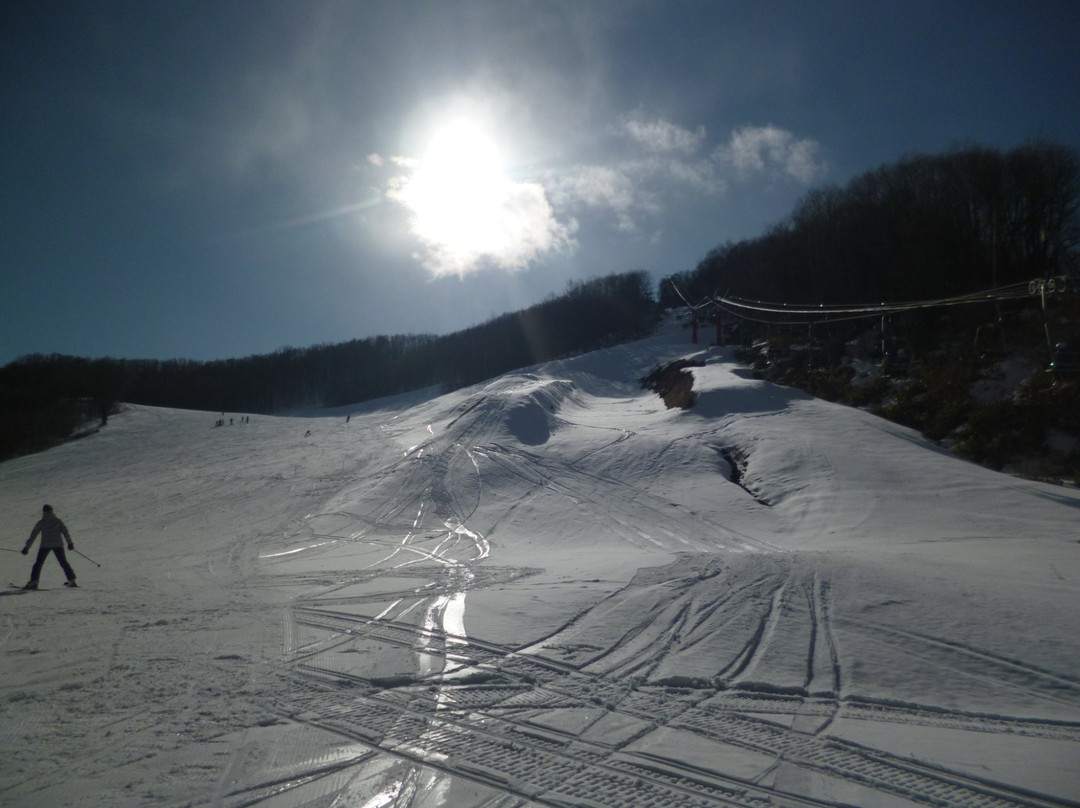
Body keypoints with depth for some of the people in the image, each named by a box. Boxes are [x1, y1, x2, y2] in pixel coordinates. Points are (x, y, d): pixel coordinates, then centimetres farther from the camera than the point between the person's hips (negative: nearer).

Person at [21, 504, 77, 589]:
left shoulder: (41, 522, 7)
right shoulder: (57, 520, 11)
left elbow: (33, 535, 5)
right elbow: (65, 531, 3)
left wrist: (27, 547, 6)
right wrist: (70, 542, 4)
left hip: (45, 545, -2)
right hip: (58, 545, 2)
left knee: (38, 563, 4)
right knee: (63, 562, 10)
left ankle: (33, 581, -10)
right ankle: (72, 580, 6)